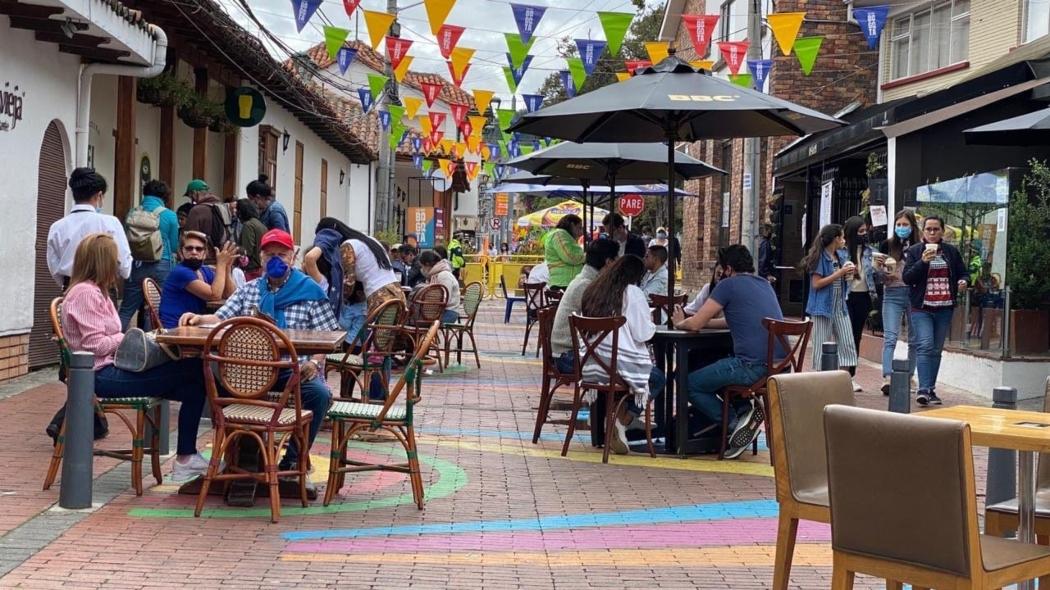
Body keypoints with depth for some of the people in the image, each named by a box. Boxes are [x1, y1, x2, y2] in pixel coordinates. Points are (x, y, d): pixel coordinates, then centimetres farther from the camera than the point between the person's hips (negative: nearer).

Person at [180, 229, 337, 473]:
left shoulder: (310, 291, 5)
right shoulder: (248, 290, 18)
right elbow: (220, 319, 12)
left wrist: (314, 363, -16)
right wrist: (199, 319, -10)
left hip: (295, 369, -3)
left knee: (319, 393, -33)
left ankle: (292, 459, -12)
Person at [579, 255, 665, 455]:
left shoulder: (593, 290, 10)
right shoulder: (633, 293, -7)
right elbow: (642, 334, -8)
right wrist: (651, 323, 16)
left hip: (592, 365, 6)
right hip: (621, 365, -6)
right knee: (658, 379, 24)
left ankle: (615, 419, 17)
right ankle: (621, 423, 8)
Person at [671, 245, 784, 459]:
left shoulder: (729, 284, -4)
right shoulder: (764, 284, 20)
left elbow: (695, 324, -3)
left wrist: (680, 323, 20)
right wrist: (703, 321, 30)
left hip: (753, 365, -8)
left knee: (690, 384, 6)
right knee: (714, 371, 30)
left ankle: (734, 423, -3)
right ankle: (744, 408, 9)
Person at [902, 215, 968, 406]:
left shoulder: (951, 252, 9)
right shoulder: (914, 252, 1)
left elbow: (962, 272, 17)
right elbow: (906, 277, -6)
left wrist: (962, 282, -6)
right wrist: (923, 262, -20)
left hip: (944, 308, 3)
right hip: (921, 308, -3)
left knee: (936, 349, 8)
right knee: (925, 346, -16)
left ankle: (931, 390, 15)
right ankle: (923, 389, -20)